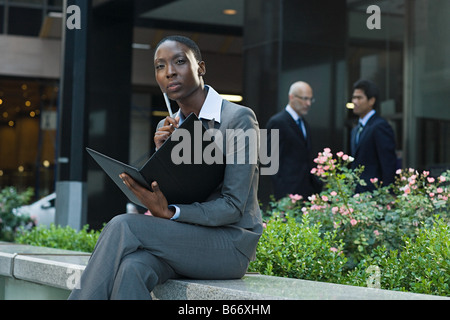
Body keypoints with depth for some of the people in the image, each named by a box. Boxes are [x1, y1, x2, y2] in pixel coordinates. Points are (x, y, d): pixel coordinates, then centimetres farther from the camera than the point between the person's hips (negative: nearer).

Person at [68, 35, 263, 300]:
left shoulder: (239, 118, -8)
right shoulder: (167, 128, 13)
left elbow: (233, 206, -14)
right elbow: (161, 196, 9)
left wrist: (170, 213, -27)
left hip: (231, 244, -5)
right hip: (185, 241, 5)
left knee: (124, 227, -25)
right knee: (132, 268, -30)